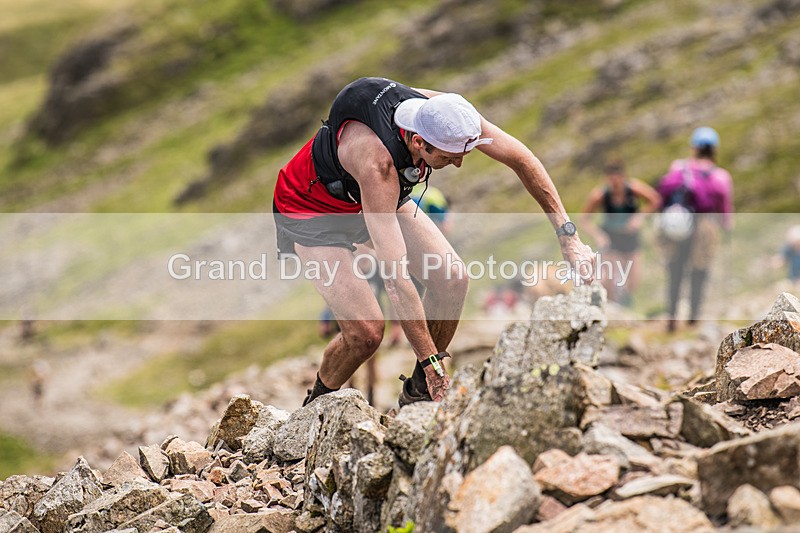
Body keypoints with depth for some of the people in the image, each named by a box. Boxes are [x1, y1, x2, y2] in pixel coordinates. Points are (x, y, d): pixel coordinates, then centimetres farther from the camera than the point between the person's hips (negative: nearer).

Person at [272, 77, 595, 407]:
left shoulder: (445, 114, -27)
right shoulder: (376, 160, -44)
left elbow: (521, 158, -13)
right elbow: (395, 276, -42)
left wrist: (567, 235, -15)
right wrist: (431, 361, -38)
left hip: (385, 198, 7)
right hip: (312, 212, -7)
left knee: (452, 278, -11)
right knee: (366, 331, -20)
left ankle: (419, 392, 8)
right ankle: (318, 403, 10)